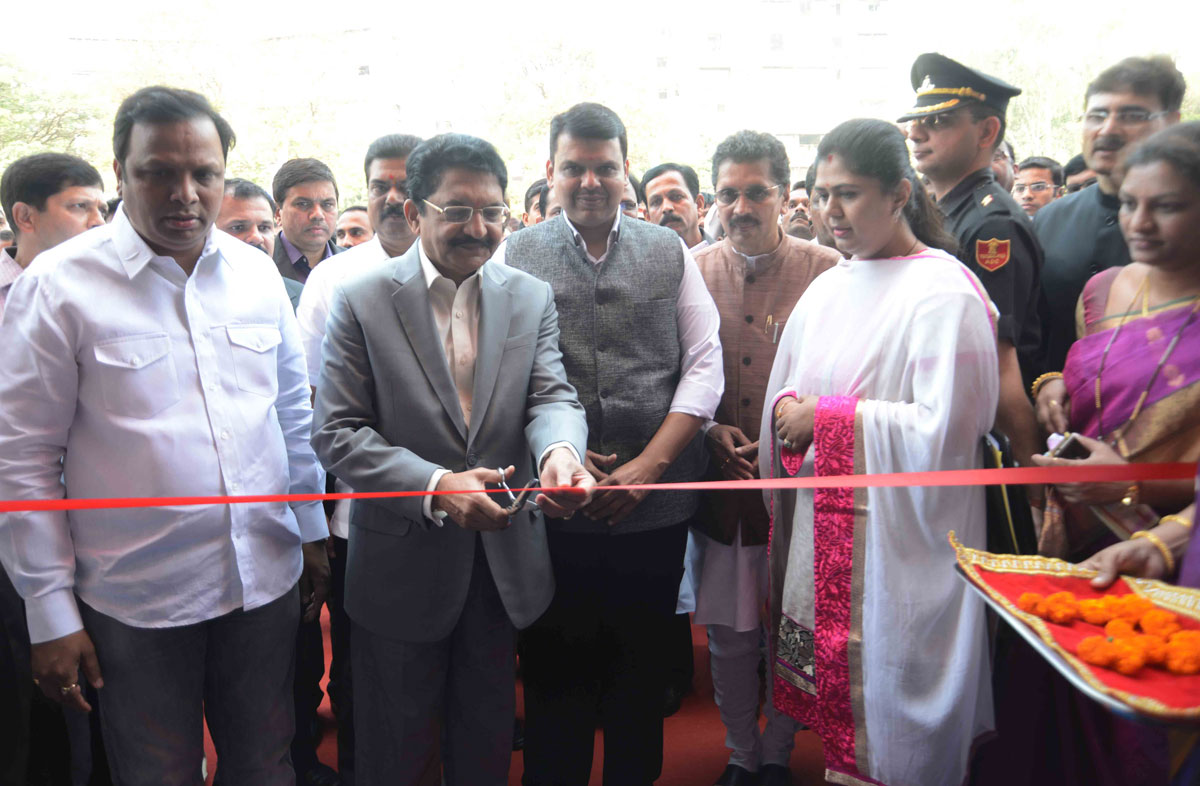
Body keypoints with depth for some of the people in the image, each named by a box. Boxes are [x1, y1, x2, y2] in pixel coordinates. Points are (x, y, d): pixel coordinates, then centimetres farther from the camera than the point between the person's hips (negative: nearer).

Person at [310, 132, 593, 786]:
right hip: (402, 564, -2)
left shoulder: (532, 297, 0)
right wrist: (435, 486, -27)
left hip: (504, 558, 3)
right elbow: (337, 433, -12)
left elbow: (551, 395, -8)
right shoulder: (360, 300, -9)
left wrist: (559, 451, -33)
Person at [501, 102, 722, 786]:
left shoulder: (670, 253, 5)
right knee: (555, 673, 12)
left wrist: (648, 466, -9)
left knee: (644, 671, 15)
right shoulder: (516, 255, 3)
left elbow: (705, 366, 0)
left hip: (657, 507, 1)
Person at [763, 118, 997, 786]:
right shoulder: (829, 287, 10)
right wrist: (792, 410, -5)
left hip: (896, 534, -6)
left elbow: (941, 429, -19)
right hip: (824, 523, 7)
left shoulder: (943, 293, -13)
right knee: (832, 680, 16)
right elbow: (793, 387, 17)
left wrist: (826, 418, -15)